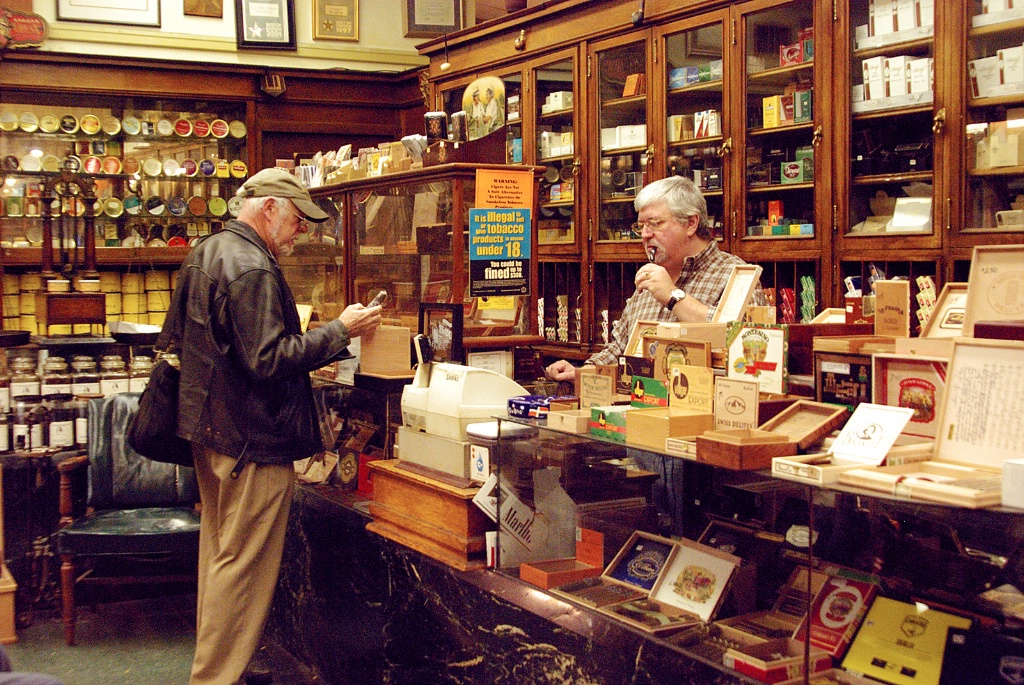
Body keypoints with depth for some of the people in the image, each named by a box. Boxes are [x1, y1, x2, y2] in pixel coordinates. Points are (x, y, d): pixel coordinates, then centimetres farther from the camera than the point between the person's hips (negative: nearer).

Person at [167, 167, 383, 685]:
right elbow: (267, 360, -25)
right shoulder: (252, 267, -19)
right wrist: (340, 330, -18)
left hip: (208, 432, 11)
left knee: (220, 553, 19)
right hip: (252, 439, -11)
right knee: (243, 566, -2)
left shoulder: (204, 253, 12)